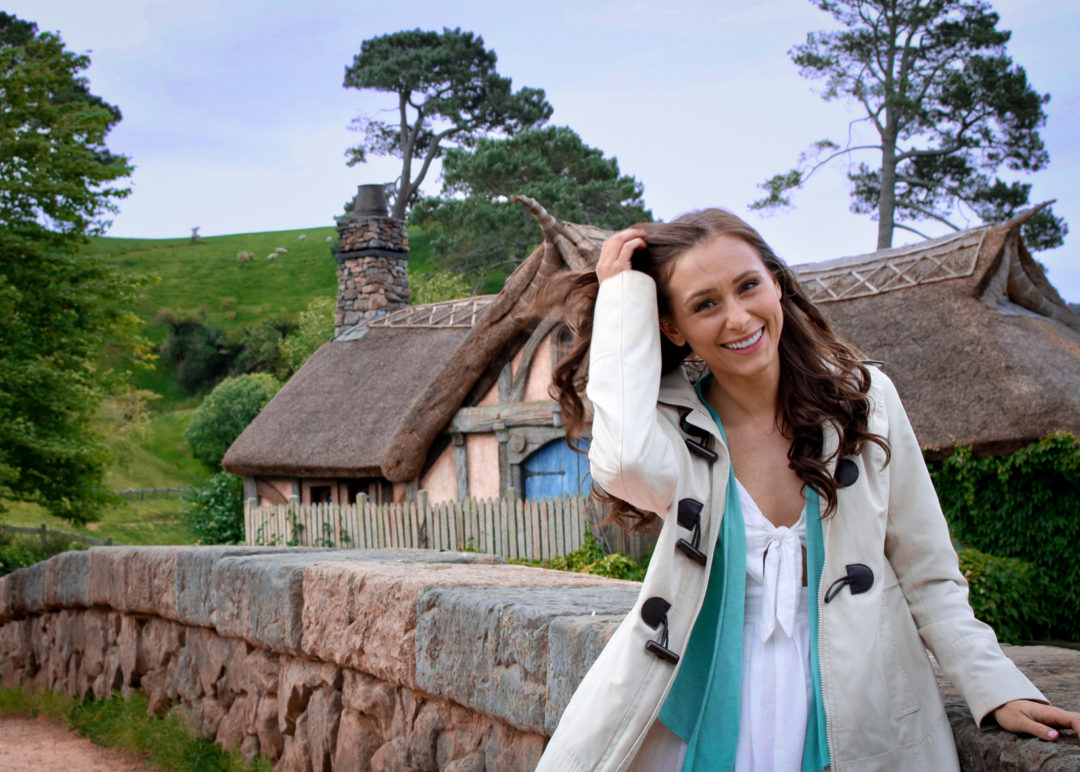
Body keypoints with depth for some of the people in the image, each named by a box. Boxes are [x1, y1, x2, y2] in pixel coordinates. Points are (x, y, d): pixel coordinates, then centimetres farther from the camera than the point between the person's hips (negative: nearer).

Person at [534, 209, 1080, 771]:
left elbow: (927, 575, 2)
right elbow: (627, 463, -34)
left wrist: (997, 688, -10)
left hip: (859, 722, 1)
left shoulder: (864, 398, -3)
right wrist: (621, 294, -21)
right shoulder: (673, 425, -8)